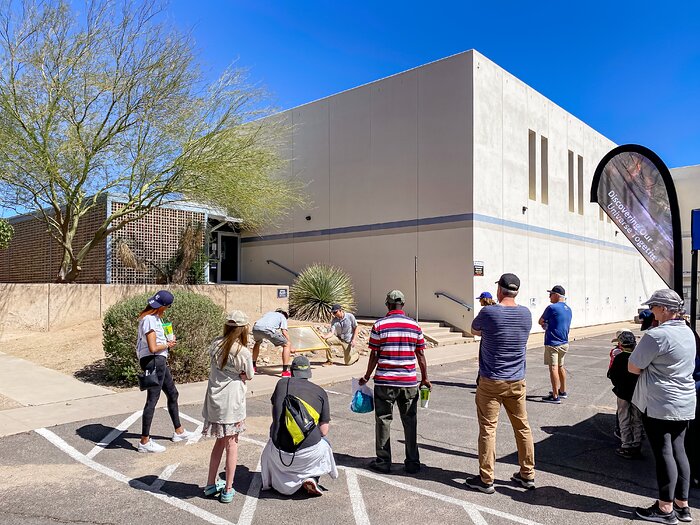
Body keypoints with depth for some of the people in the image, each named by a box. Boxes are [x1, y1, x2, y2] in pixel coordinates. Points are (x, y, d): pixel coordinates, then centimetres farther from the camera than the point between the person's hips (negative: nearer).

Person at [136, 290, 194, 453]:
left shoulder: (155, 317, 11)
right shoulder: (150, 320, -20)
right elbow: (153, 348, -24)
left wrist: (168, 342, 6)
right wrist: (168, 345, -7)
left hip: (159, 361, 11)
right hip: (153, 361, -11)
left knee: (172, 394, 19)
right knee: (152, 400, -3)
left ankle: (178, 431, 32)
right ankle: (144, 442, 8)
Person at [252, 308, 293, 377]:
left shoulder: (269, 313, 40)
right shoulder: (282, 316, 26)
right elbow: (284, 332, 12)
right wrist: (290, 347, 17)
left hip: (255, 327, 6)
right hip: (267, 329, -6)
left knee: (257, 343, 39)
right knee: (287, 345, 7)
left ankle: (253, 366, 44)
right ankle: (285, 371, 1)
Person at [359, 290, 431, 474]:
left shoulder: (379, 325, -6)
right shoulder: (414, 325, 2)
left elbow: (374, 355, -4)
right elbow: (420, 355, 4)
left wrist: (367, 376, 9)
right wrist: (425, 379, 15)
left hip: (385, 382, -2)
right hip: (409, 382, 2)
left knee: (383, 420, 9)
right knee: (410, 421, 12)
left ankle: (383, 462, 15)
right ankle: (413, 463, 19)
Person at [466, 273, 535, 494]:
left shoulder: (488, 312, -15)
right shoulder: (526, 314, 0)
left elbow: (474, 330, 3)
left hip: (491, 382, -5)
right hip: (517, 381, 5)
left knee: (488, 428, 2)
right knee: (522, 426, 15)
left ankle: (486, 479, 9)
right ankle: (527, 475, 27)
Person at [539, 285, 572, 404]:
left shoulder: (552, 308, -16)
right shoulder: (568, 309, 9)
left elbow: (541, 321, -4)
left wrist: (544, 323, 17)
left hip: (553, 343, -9)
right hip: (564, 343, 9)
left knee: (553, 368, -5)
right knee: (560, 367, 20)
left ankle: (555, 396, -3)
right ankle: (562, 391, 33)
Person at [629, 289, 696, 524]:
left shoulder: (656, 335, -21)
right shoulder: (688, 332, 8)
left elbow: (633, 367, -15)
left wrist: (646, 368, 2)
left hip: (659, 405, -8)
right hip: (685, 403, 8)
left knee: (663, 453, 0)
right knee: (678, 451, 15)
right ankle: (682, 505, 25)